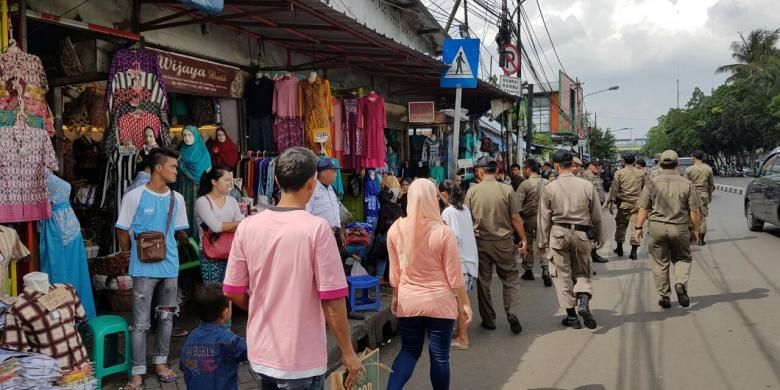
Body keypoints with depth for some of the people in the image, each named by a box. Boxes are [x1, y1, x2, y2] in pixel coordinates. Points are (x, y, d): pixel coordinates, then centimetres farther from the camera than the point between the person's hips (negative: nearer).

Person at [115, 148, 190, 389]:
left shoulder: (177, 199, 4)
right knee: (141, 322, 1)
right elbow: (122, 230, -3)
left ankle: (160, 361, 29)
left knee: (167, 316, 14)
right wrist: (129, 255, 1)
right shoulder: (135, 196, -10)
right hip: (145, 268, -5)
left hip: (170, 266, 5)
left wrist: (186, 240, 1)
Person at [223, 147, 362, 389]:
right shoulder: (317, 228, -17)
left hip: (260, 354, 5)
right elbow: (332, 299, -16)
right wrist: (348, 353, -5)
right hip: (301, 360, -4)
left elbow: (233, 293, 3)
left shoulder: (247, 227, -4)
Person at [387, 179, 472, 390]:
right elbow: (454, 275, -9)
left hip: (408, 301, 3)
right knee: (440, 356, 11)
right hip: (440, 302, -3)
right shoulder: (443, 232, -15)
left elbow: (395, 271, 4)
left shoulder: (396, 229, -7)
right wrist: (464, 303, 3)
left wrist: (395, 297, 18)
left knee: (409, 351, 18)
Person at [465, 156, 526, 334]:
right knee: (510, 277, 13)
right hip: (503, 241, -1)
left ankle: (488, 319, 18)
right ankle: (510, 312, -3)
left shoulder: (472, 191, -4)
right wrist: (523, 239, 3)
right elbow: (515, 218, -7)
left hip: (480, 241, 1)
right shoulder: (507, 190, -8)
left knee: (483, 281, 11)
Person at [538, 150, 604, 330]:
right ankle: (584, 302, -7)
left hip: (558, 234, -1)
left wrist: (543, 242, 9)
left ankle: (571, 316, 13)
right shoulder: (587, 185, -4)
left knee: (563, 274, 9)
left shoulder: (549, 188, -7)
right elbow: (597, 215, 4)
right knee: (582, 272, 18)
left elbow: (544, 218, -1)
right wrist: (599, 236, 17)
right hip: (582, 234, 1)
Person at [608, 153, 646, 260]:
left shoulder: (619, 173, -1)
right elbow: (644, 189, 16)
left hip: (623, 203, -1)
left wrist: (612, 202, -5)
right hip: (637, 203, 1)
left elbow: (614, 188, -6)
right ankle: (634, 250, -3)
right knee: (635, 226, 1)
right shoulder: (641, 173, 8)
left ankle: (619, 248, 21)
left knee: (621, 225, 11)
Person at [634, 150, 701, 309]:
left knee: (660, 263, 9)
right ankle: (681, 284, -6)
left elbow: (643, 208, -2)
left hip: (657, 226, 0)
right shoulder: (687, 184, -3)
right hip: (680, 228, 0)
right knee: (682, 258, 18)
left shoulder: (652, 183, -3)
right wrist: (695, 230, 10)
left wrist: (638, 228, 7)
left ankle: (665, 297, 13)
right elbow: (694, 211, -2)